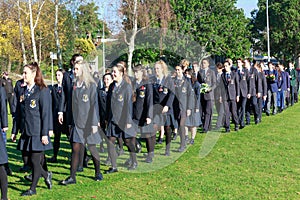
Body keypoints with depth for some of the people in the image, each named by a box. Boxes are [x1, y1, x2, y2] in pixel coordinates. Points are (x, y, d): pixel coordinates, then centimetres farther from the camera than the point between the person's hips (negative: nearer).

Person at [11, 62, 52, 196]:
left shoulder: (42, 91, -9)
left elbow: (46, 113, -11)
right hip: (27, 131, 7)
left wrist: (45, 134, -14)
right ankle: (46, 175, 33)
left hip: (38, 132, -7)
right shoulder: (24, 91, 11)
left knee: (35, 160, 0)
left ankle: (33, 189, 12)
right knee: (31, 159, 9)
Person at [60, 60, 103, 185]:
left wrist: (94, 123, -13)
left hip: (87, 122, -4)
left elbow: (94, 104, -9)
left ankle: (98, 173, 25)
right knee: (75, 149, -1)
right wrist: (71, 122, 13)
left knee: (92, 148, 7)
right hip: (77, 122, 4)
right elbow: (73, 104, 14)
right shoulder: (75, 85, 10)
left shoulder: (91, 85, -6)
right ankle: (72, 177, 0)